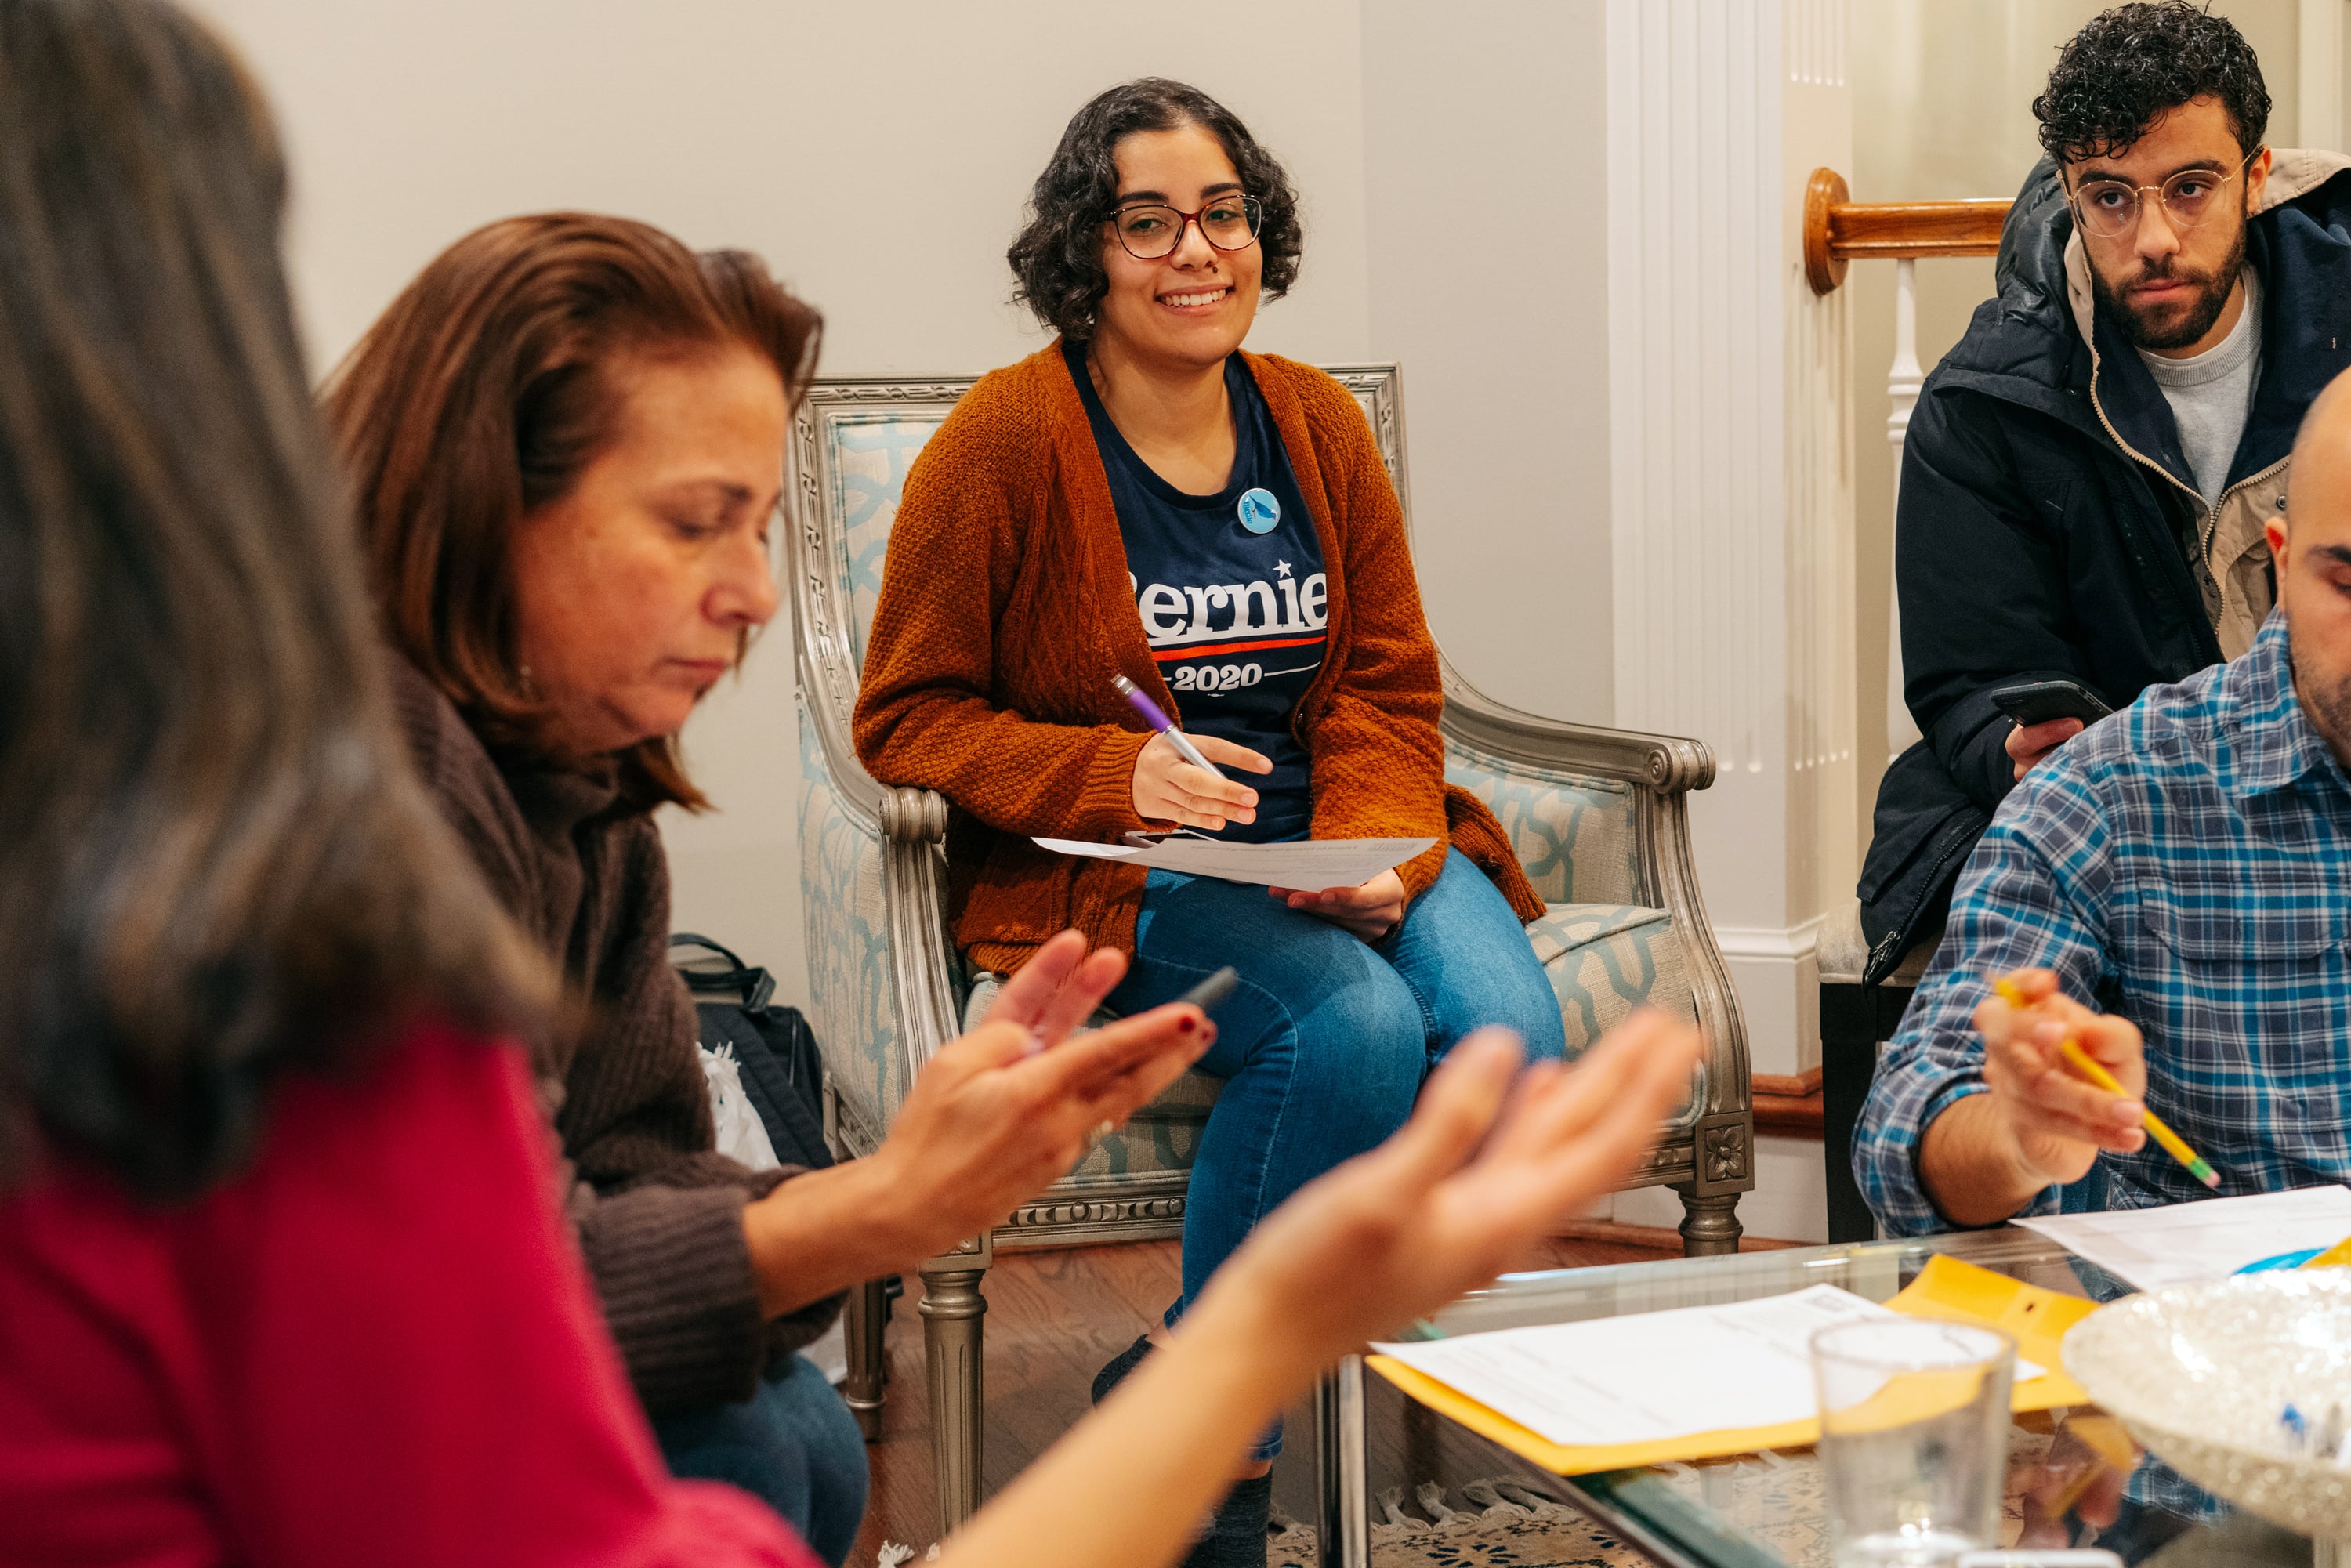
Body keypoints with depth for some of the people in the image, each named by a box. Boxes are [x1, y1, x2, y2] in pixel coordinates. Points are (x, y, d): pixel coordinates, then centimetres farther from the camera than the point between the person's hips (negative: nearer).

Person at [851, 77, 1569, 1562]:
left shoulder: (1317, 422, 9)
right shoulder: (1006, 438, -6)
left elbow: (1389, 689, 9)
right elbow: (907, 717, -3)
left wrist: (1375, 854, -11)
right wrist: (1115, 775, -19)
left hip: (1333, 844, 5)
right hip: (1097, 880, -5)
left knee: (1513, 1034, -23)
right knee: (1355, 1025, -31)